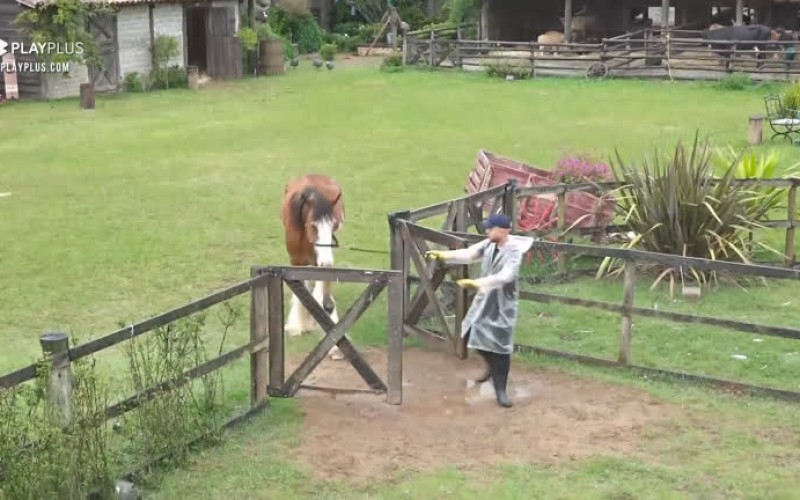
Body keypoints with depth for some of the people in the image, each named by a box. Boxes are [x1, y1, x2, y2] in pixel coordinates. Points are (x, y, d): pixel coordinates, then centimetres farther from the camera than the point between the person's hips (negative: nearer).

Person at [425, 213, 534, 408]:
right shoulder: (488, 244, -4)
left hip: (502, 305, -7)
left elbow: (504, 277, -40)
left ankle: (500, 391, 7)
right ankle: (492, 365, 43)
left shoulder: (513, 252, -27)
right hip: (484, 300, 7)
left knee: (501, 348, -4)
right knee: (472, 334, 18)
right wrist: (443, 255, -17)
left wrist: (476, 283, -47)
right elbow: (468, 254, -3)